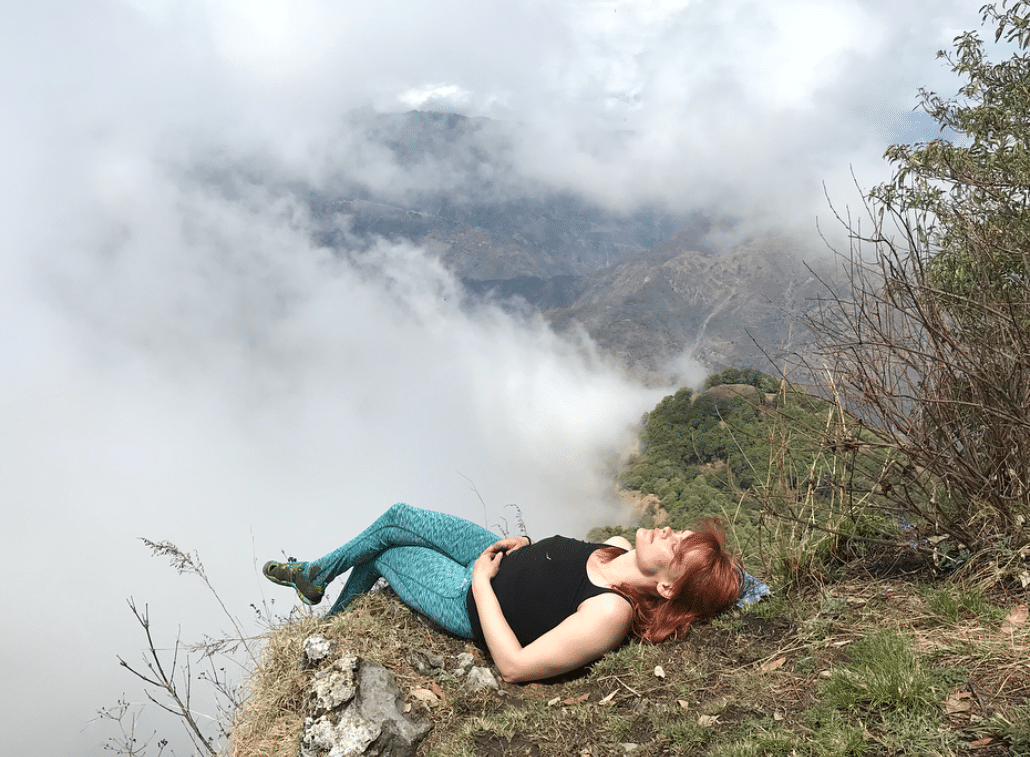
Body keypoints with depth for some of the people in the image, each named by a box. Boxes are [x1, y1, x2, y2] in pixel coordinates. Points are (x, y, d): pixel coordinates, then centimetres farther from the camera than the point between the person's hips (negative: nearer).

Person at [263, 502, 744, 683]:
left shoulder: (611, 613, -40)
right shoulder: (620, 547, -15)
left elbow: (513, 666, -34)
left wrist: (481, 579, -27)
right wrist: (524, 544, -8)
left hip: (472, 604, -7)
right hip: (504, 559, 7)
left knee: (380, 553, 11)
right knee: (398, 518, 14)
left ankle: (332, 619, 46)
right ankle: (314, 575, 42)